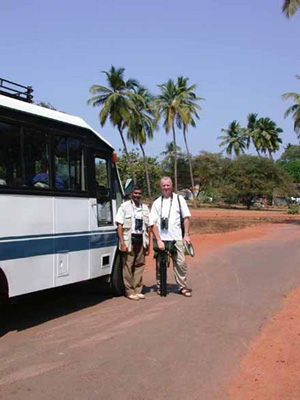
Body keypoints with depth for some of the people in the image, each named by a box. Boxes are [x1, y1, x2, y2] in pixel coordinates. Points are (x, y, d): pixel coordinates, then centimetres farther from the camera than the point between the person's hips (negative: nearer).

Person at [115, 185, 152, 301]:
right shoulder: (124, 207, 1)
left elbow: (148, 227, 14)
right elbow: (119, 226, -5)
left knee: (140, 265, 5)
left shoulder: (145, 208, 13)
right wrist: (122, 243, -13)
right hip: (129, 239, -4)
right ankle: (129, 291, 7)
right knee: (128, 265, -3)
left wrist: (147, 244, 9)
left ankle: (137, 290, 16)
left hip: (141, 239, 4)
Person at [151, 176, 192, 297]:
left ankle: (182, 286, 10)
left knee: (181, 262, -4)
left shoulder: (179, 199, 7)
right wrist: (158, 240, -9)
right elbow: (153, 223, 0)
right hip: (161, 238, 0)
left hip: (176, 238, 0)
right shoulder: (157, 202, 5)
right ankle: (160, 286, 21)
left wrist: (186, 235, -1)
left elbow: (186, 217, 8)